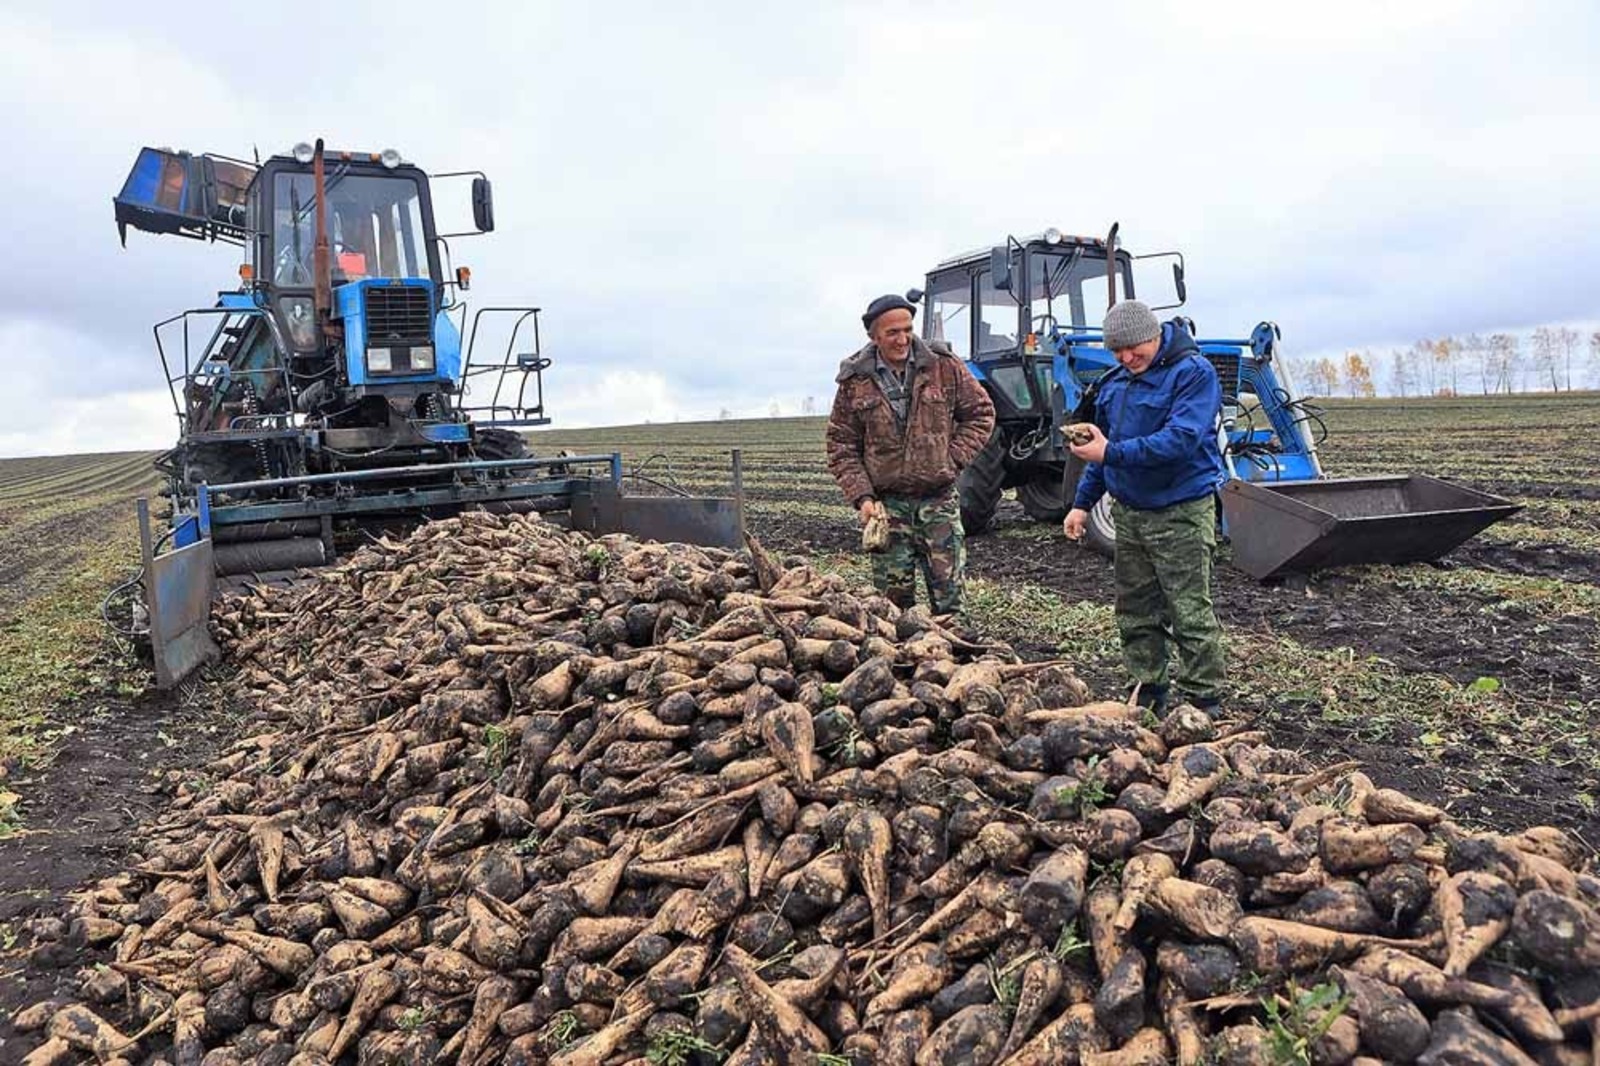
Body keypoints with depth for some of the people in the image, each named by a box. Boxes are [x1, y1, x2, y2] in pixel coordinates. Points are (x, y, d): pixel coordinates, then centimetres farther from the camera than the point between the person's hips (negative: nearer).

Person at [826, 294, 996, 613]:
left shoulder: (944, 365, -1)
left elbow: (981, 413, 8)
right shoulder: (855, 381, 0)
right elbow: (841, 447, 4)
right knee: (894, 597, 5)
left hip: (939, 500, 0)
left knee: (949, 594, 2)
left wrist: (953, 458, -3)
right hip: (886, 505, 0)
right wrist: (862, 496, -7)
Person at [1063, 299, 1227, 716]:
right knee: (1135, 610, 13)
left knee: (1189, 612, -4)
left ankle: (1205, 703, 6)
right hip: (1129, 511, 8)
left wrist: (1113, 453, -28)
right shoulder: (1115, 381, 10)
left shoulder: (1193, 372, -13)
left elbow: (1181, 440, -26)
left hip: (1180, 513, -7)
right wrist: (1082, 502, 15)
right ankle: (1147, 695, 25)